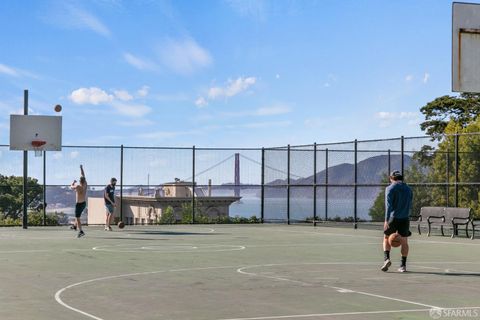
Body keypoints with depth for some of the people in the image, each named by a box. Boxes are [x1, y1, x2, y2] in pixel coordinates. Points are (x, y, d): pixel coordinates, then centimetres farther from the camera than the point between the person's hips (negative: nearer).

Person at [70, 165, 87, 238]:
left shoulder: (78, 186, -17)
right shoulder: (85, 185, -2)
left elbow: (71, 187, 4)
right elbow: (83, 175, 12)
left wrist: (73, 182, 22)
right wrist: (81, 168, 22)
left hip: (79, 204, -7)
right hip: (84, 203, 7)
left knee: (77, 217, -7)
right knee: (78, 215, 28)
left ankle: (80, 231, -18)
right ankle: (75, 225, 46)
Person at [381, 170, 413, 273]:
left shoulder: (390, 188, -3)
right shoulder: (408, 189, 11)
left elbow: (388, 205, -12)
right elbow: (410, 206, 14)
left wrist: (386, 220, -16)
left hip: (393, 218, -3)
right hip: (405, 218, 3)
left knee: (386, 238, 11)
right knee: (404, 242, 9)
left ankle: (387, 259, -7)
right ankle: (403, 265, 9)